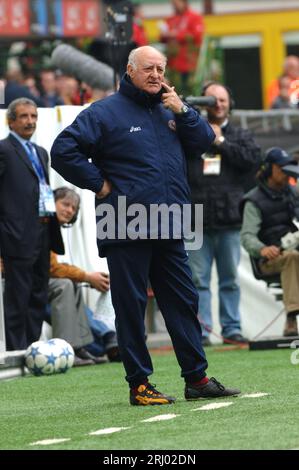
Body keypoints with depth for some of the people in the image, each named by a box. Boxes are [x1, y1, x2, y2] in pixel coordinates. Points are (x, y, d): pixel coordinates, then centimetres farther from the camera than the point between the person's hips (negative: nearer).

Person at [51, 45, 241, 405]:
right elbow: (63, 151, -9)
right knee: (131, 306, -1)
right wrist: (99, 184, -10)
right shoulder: (105, 113, -4)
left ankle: (197, 378, 14)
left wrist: (182, 111, -3)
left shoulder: (168, 111, 15)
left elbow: (205, 140, 11)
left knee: (183, 302, 9)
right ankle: (139, 385, 3)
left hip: (169, 231, 6)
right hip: (126, 231, -6)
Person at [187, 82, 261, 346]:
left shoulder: (239, 136, 12)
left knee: (230, 279, 7)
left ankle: (232, 329, 13)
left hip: (229, 221, 1)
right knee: (198, 279, -2)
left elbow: (252, 158, -5)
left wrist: (221, 142, -6)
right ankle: (201, 331, 0)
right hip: (197, 223, -1)